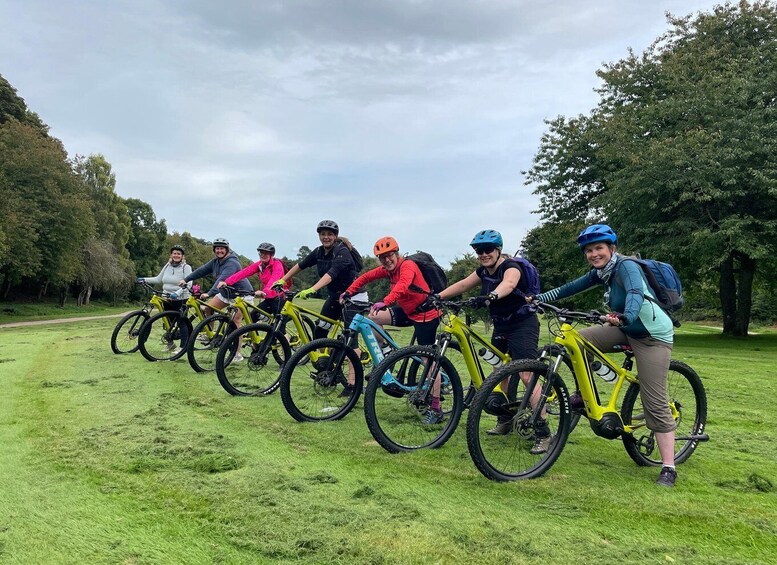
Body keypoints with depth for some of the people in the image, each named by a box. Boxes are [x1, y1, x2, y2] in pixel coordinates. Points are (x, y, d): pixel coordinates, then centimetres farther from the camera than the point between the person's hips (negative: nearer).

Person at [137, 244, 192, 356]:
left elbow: (188, 284, -17)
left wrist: (177, 293, -30)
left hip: (180, 300, -6)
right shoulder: (167, 266, 10)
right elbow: (158, 279, 17)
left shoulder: (186, 267, -8)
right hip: (167, 300, 6)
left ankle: (183, 346, 3)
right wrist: (145, 279, 7)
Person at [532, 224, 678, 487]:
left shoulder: (626, 266, -21)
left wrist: (626, 316, -58)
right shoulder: (601, 272, 3)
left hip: (652, 336, -8)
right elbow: (572, 287, 8)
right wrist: (540, 298, 0)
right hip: (625, 329, 8)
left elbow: (636, 293, -40)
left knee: (656, 403, -8)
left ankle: (668, 468, 1)